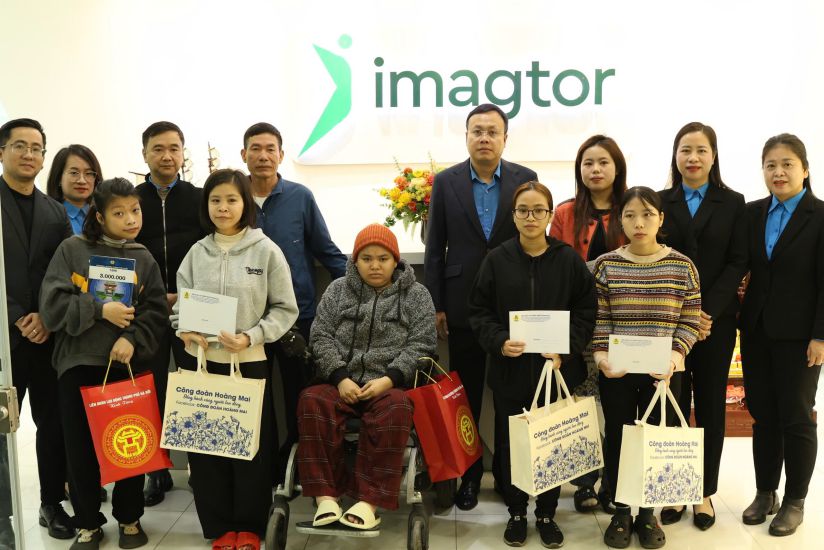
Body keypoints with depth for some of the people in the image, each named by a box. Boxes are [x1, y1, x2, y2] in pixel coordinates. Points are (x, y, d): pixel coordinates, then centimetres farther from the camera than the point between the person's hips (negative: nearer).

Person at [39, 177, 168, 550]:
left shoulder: (144, 259, 4)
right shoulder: (72, 249, -1)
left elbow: (155, 311, 0)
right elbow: (53, 303, -7)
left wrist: (132, 339, -16)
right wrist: (100, 311, -16)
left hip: (128, 365, 1)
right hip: (77, 365, -1)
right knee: (81, 448, 9)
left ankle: (129, 518, 28)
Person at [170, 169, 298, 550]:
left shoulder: (266, 251, -4)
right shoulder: (197, 252, 5)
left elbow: (285, 309, -4)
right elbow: (180, 304, 10)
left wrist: (250, 338, -16)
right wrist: (185, 330, -10)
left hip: (249, 362, -3)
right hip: (201, 361, 3)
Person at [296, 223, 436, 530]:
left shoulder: (416, 295, 10)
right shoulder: (338, 290, 14)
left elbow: (420, 346, 1)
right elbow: (321, 337, 6)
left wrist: (388, 379, -14)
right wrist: (341, 378, -11)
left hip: (389, 385, -2)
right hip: (342, 384, 2)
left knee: (396, 409, -36)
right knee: (311, 401, -29)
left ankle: (371, 501, -30)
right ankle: (326, 495, -25)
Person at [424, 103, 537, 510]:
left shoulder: (526, 180, 1)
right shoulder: (446, 182, 2)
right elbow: (434, 249, 2)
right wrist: (435, 306, -2)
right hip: (463, 305, 0)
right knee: (467, 397, 10)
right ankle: (469, 475, 23)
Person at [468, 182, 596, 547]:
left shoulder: (569, 260, 0)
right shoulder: (496, 260, 1)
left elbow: (585, 312, 0)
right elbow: (479, 311, 2)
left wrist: (565, 351, -12)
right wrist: (498, 341, -14)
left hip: (557, 368, 0)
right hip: (510, 370, 1)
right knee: (511, 443, 8)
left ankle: (547, 513, 26)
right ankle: (516, 512, 26)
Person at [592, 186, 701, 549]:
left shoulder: (682, 265, -1)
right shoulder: (606, 265, 0)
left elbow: (690, 320, 1)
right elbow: (599, 319, 0)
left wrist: (676, 354, -14)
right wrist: (600, 354, -14)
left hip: (663, 372, 0)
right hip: (616, 371, 0)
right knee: (618, 439, 8)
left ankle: (647, 513, 26)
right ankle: (621, 512, 25)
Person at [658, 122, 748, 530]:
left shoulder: (732, 203, 6)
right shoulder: (660, 202, 6)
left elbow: (738, 263, -1)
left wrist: (708, 311, -13)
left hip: (716, 321, 0)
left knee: (710, 407, 7)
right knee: (673, 406, 3)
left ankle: (705, 492, 17)